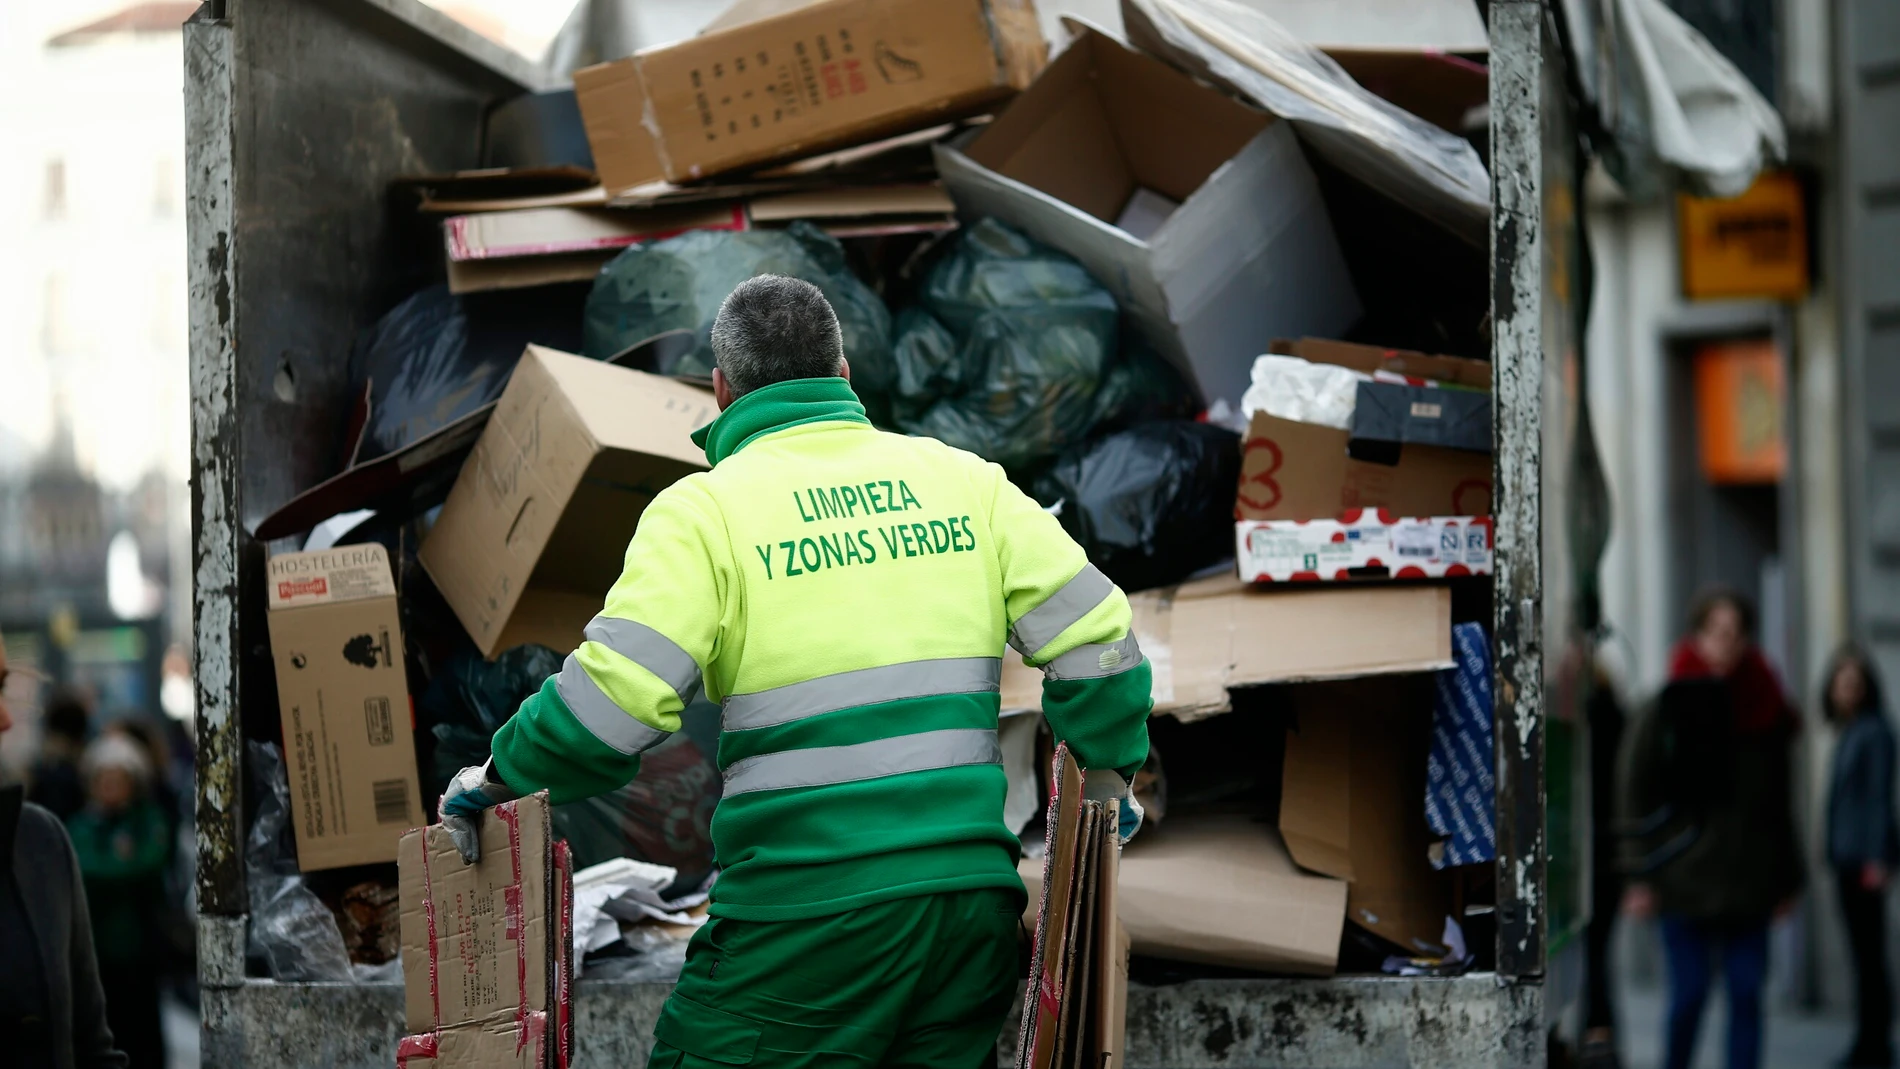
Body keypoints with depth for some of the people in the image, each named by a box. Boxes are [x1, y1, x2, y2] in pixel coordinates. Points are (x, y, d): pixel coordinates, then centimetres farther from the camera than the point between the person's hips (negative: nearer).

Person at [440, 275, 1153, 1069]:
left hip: (813, 908, -5)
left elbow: (617, 693, -12)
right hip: (974, 892, 5)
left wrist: (498, 780, 3)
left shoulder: (704, 507, -2)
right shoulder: (963, 480, 12)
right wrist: (1109, 773, 24)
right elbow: (1088, 625, 8)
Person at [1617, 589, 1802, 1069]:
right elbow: (1635, 795, -3)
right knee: (1689, 994, -1)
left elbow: (1780, 801, 11)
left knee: (1747, 993, 0)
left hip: (1748, 881, 3)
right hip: (1684, 881, -3)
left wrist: (1785, 877, 8)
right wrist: (1642, 876, -8)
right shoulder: (1668, 710, -2)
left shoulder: (1766, 713, 8)